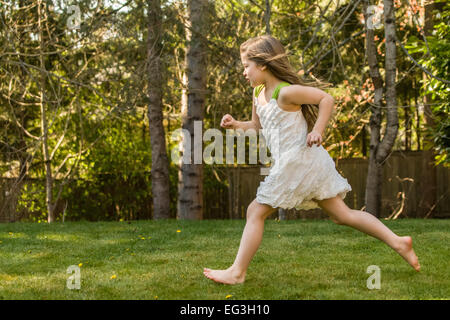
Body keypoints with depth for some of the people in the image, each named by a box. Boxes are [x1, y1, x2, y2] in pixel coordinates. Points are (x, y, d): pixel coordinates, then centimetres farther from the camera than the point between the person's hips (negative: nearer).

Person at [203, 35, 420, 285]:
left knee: (255, 212, -1)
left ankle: (237, 272, 4)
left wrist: (317, 131, -17)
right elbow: (257, 125, 27)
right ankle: (397, 242, 7)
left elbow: (327, 99, -12)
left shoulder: (285, 92, -14)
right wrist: (235, 124, 9)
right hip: (308, 164, 10)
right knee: (342, 215, 10)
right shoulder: (258, 93, 13)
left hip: (296, 163, -10)